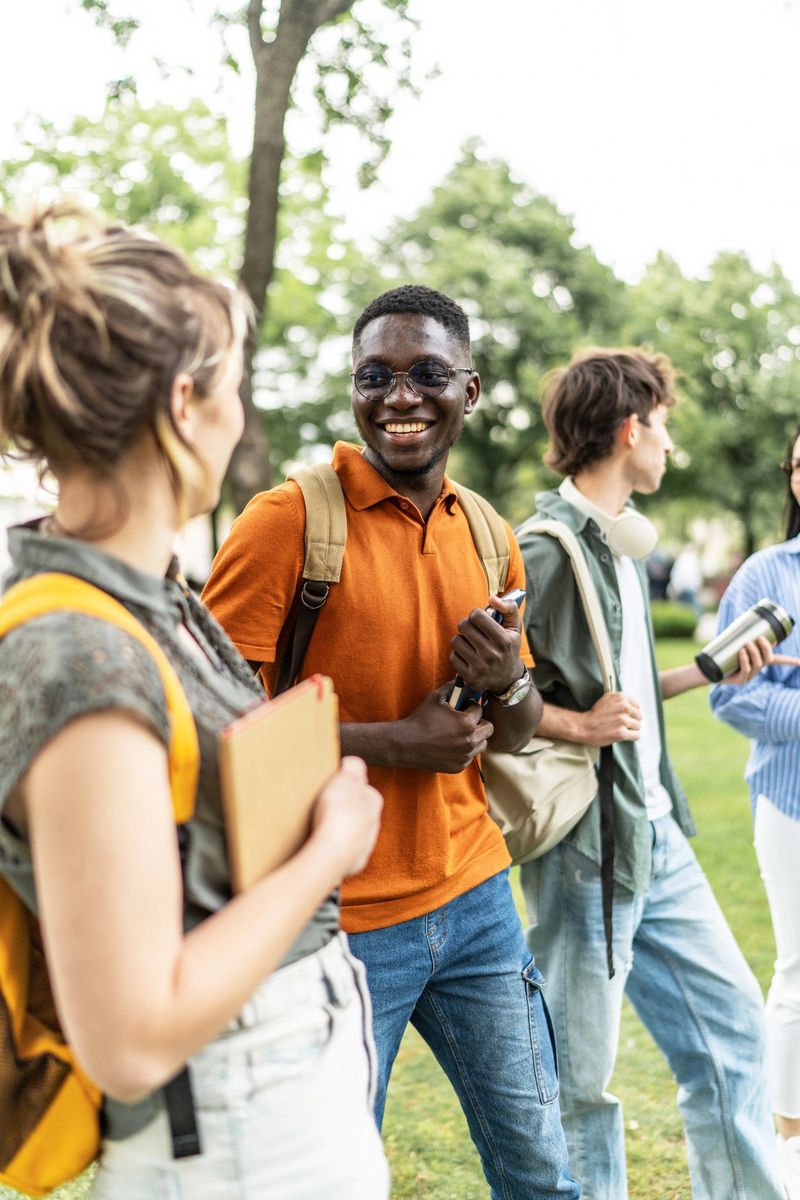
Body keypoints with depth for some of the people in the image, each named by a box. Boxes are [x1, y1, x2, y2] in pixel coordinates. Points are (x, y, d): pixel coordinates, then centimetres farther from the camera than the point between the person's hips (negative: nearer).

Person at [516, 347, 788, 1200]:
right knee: (582, 1077, 5)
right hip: (585, 848, -9)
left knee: (730, 1024, 16)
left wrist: (708, 672, 18)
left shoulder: (619, 544, 13)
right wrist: (575, 725, -27)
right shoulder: (544, 553, -15)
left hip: (655, 834, 9)